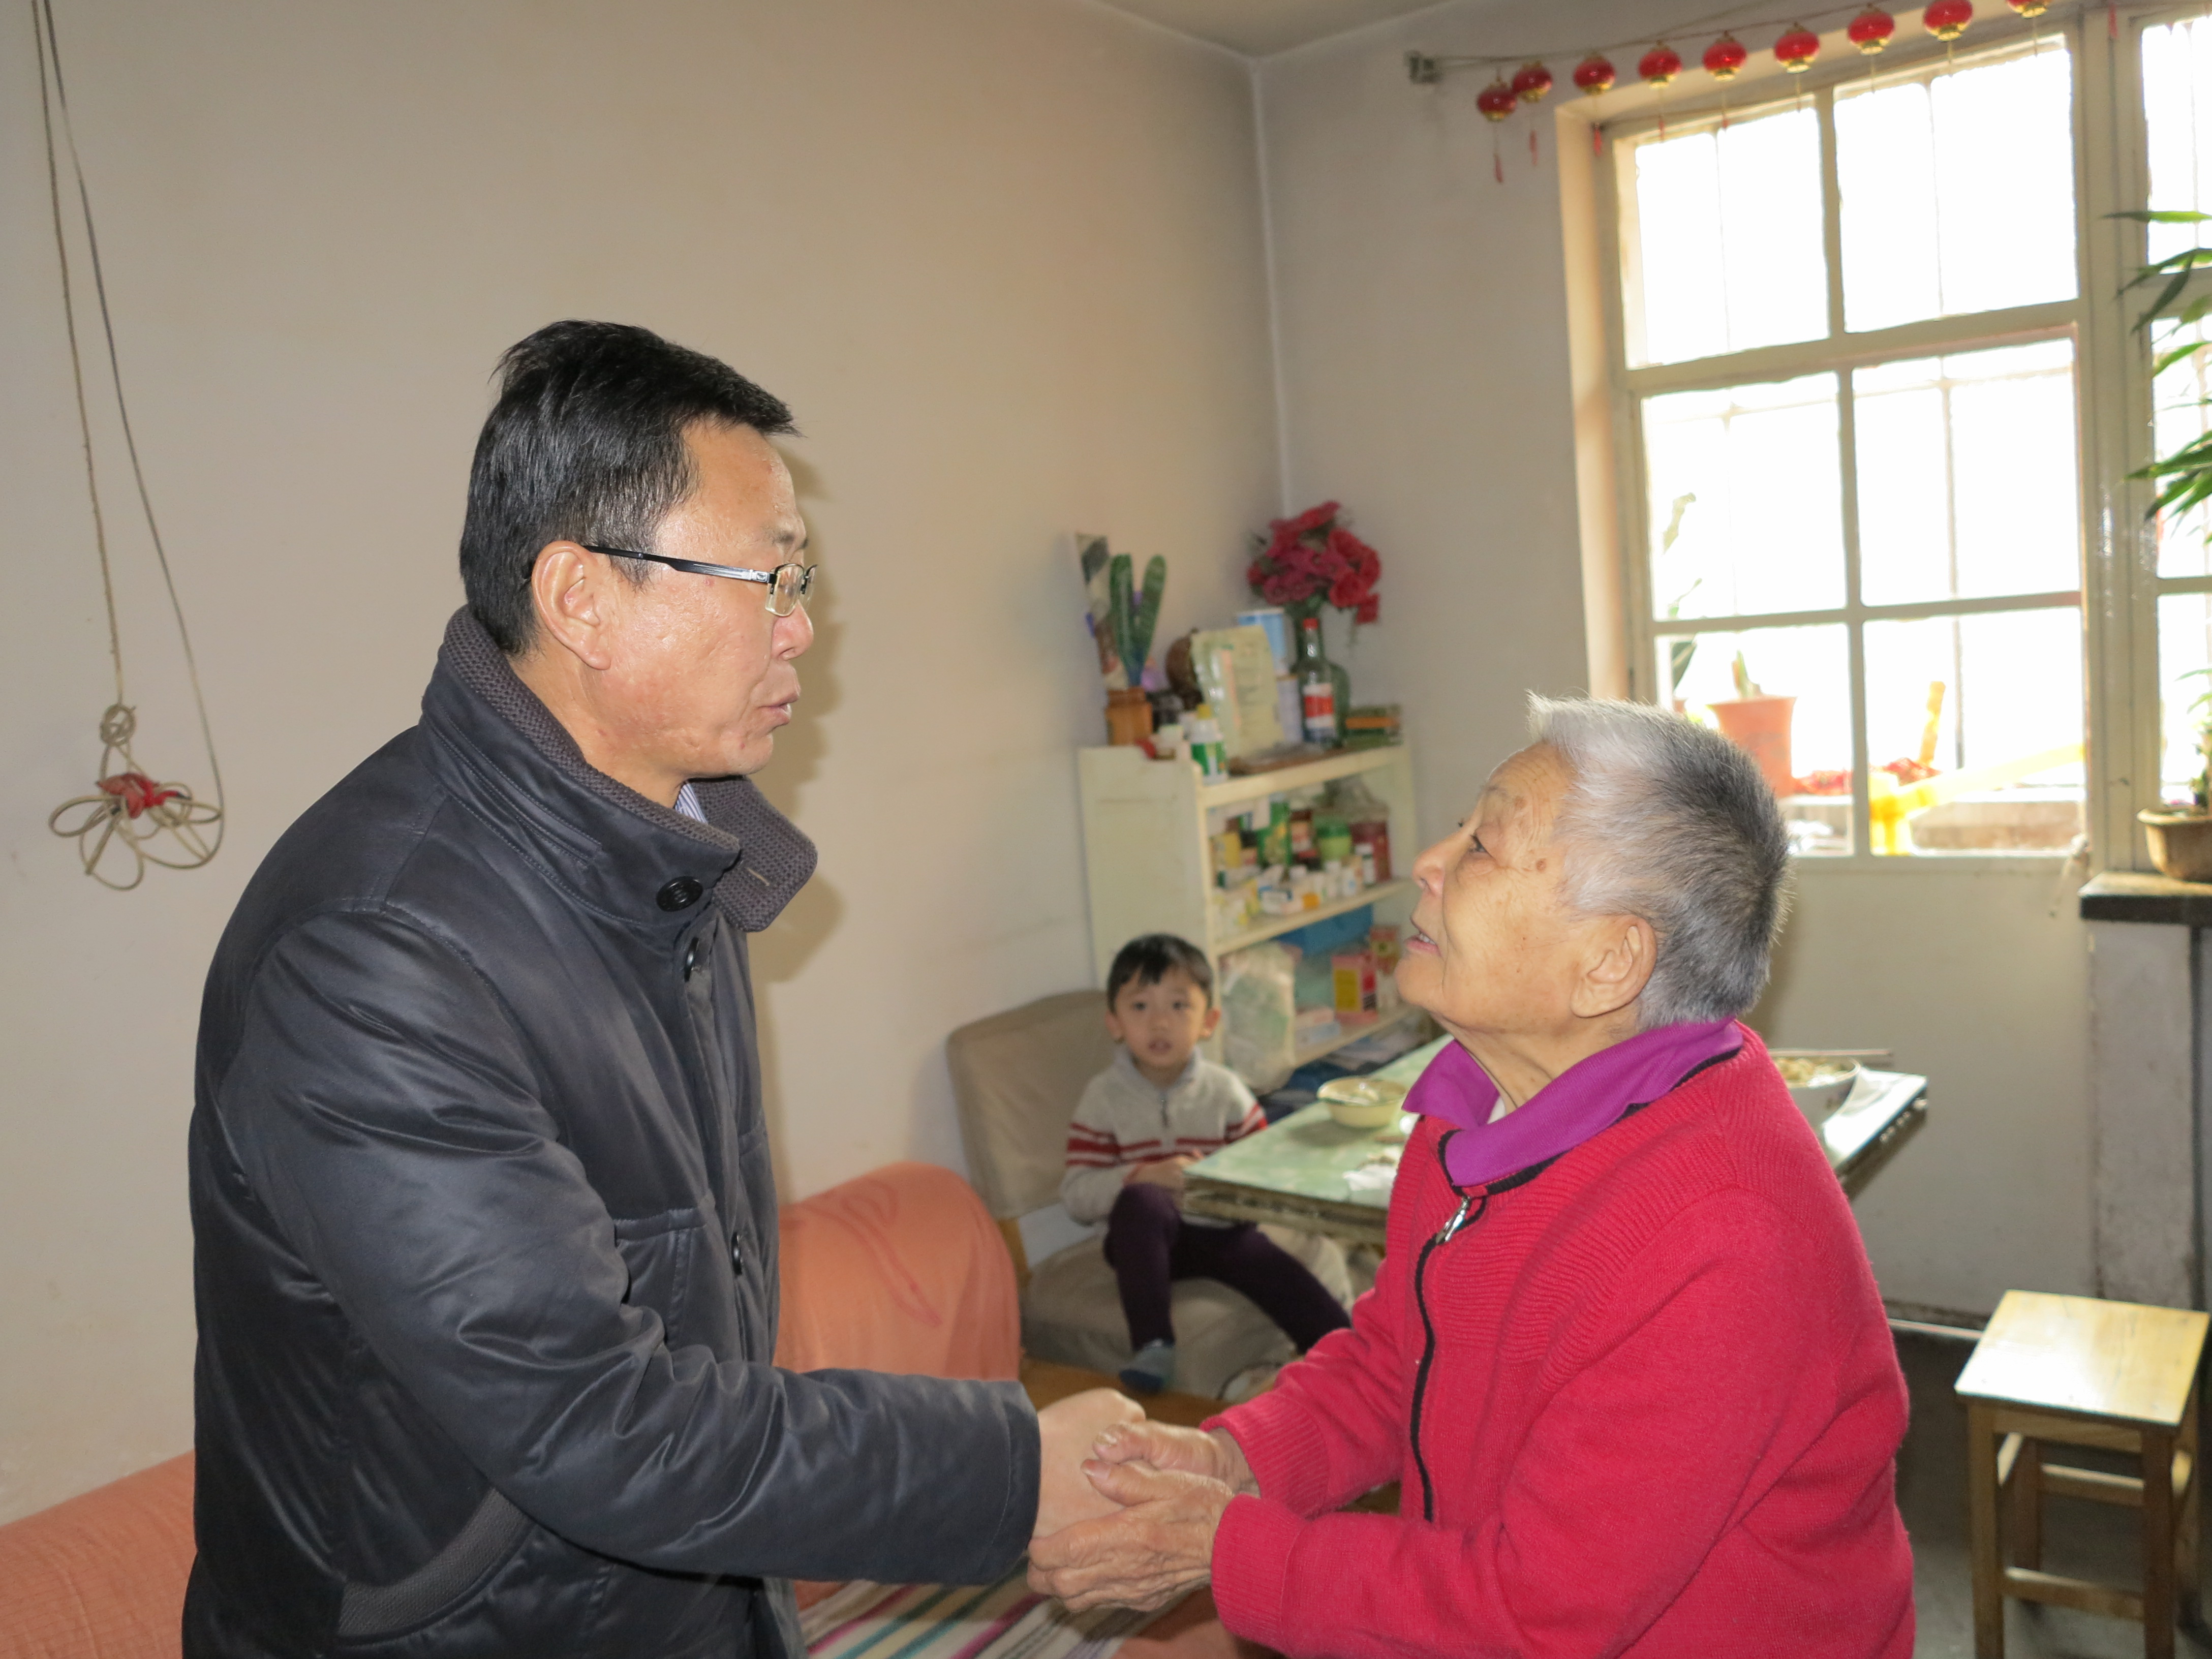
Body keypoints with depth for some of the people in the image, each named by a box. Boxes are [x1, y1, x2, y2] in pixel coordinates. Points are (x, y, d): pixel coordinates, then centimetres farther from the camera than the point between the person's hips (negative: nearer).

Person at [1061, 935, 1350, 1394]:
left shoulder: (1225, 1090, 4)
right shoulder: (1104, 1099, -1)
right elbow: (1076, 1195, -7)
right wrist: (1145, 1175, -23)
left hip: (1220, 1231, 1)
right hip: (1146, 1238, -1)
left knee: (1292, 1282, -24)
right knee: (1140, 1201, -35)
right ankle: (1152, 1346, -30)